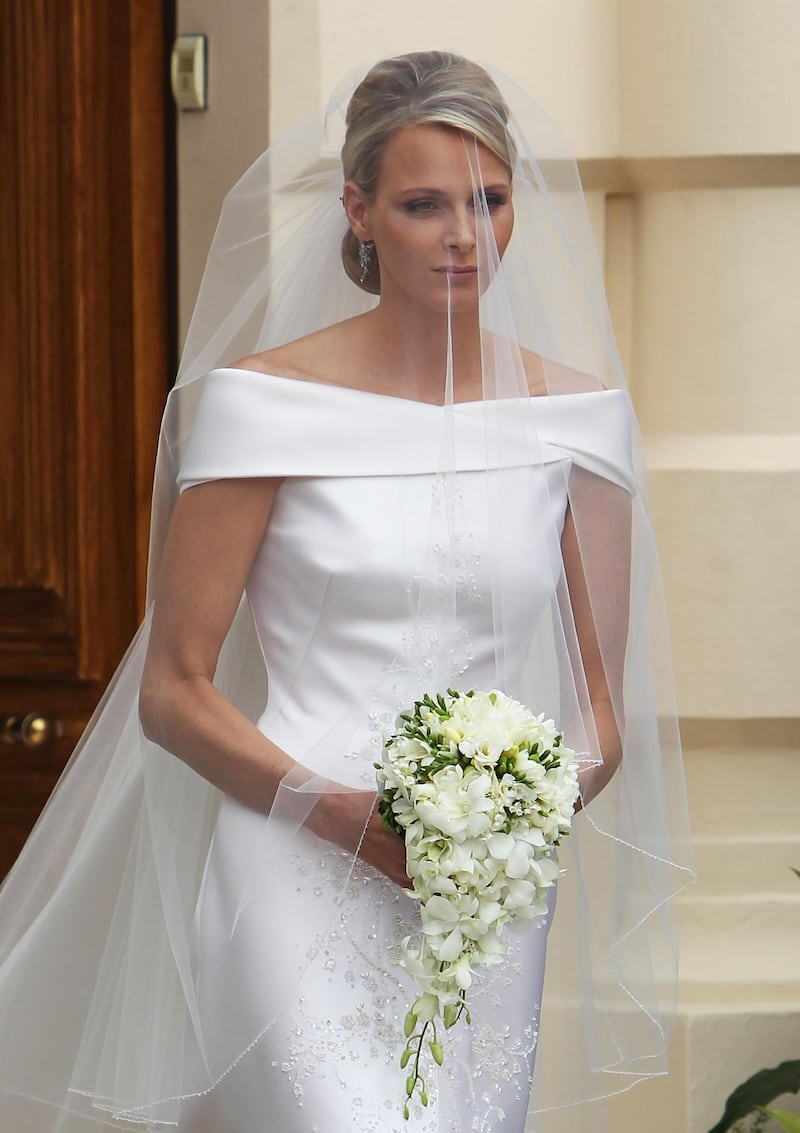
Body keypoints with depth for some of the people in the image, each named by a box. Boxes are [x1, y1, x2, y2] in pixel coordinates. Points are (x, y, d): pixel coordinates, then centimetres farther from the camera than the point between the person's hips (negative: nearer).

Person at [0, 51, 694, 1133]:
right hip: (300, 887, -4)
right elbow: (173, 693, -1)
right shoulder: (264, 403, -3)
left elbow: (603, 714, 11)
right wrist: (345, 814, -14)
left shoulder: (575, 412, 7)